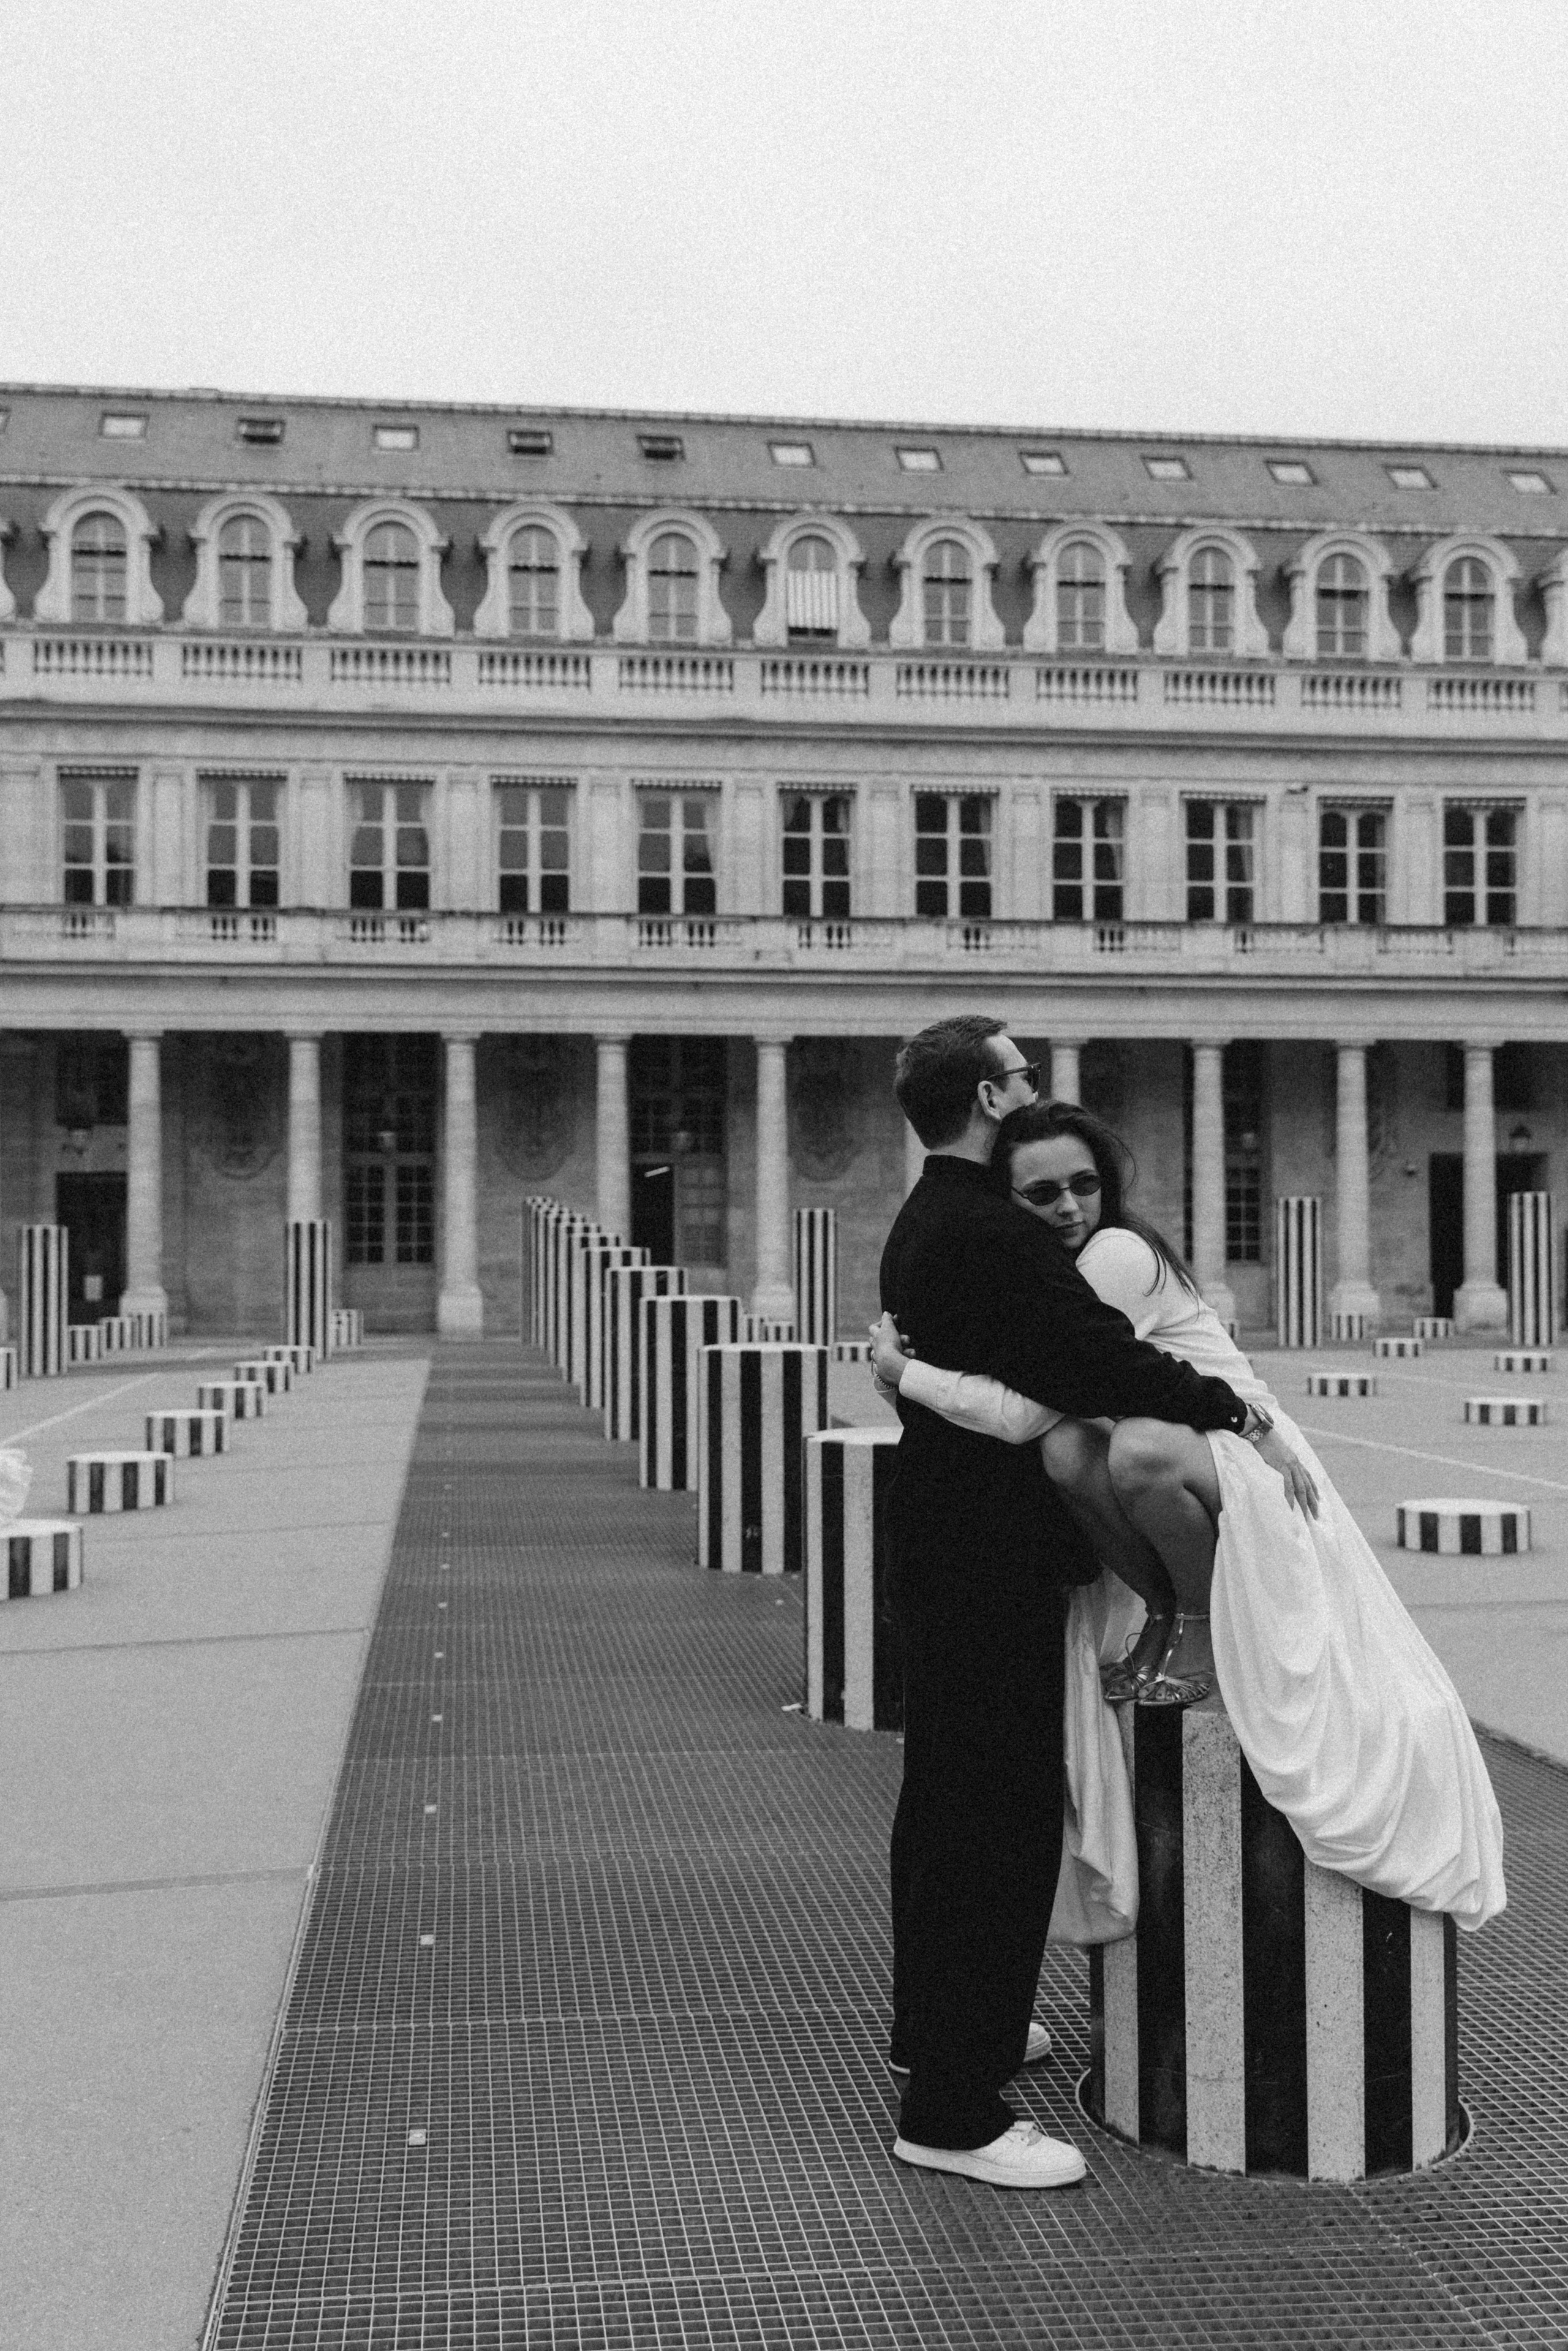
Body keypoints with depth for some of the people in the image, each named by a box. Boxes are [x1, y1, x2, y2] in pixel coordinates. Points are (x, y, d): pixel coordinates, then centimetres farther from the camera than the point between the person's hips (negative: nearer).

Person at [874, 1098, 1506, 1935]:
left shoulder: (1119, 1253, -20)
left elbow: (1028, 1411, -24)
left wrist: (902, 1371, -17)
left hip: (1242, 1457, -7)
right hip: (1163, 1450, 7)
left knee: (1138, 1448, -39)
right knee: (1068, 1450, -26)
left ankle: (1203, 1618, -11)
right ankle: (1164, 1613, -5)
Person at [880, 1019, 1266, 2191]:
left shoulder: (926, 1221, 13)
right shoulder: (989, 1234, -21)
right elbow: (1100, 1358, -31)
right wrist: (1226, 1404, -19)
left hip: (940, 1546, 11)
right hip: (991, 1560, -11)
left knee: (946, 1793, 22)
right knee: (1001, 1816, -6)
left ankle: (938, 2022, 38)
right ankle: (953, 2112, 0)